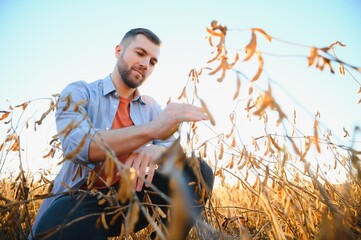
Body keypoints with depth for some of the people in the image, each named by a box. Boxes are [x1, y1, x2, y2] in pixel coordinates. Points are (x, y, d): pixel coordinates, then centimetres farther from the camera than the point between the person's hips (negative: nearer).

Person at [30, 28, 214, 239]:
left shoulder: (152, 107, 10)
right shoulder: (78, 93, -3)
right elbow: (75, 146, -23)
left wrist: (155, 151, -29)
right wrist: (151, 129, -37)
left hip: (130, 195, 5)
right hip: (82, 198, -4)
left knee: (198, 170, -14)